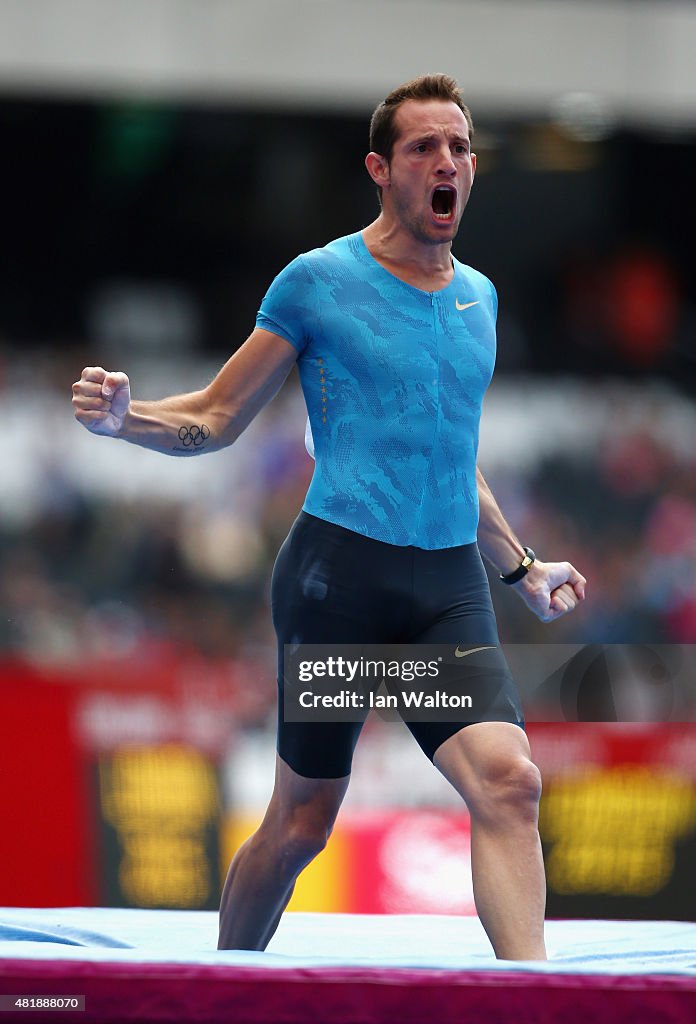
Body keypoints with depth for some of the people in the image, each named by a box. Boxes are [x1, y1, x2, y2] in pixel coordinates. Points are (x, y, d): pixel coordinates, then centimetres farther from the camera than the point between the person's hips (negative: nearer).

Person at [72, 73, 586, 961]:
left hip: (450, 586, 4)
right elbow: (216, 420, 4)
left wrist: (521, 567, 32)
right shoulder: (318, 281, 0)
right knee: (302, 821, 0)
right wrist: (123, 418, -15)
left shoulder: (477, 298, 17)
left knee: (509, 782, -17)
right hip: (340, 569, -4)